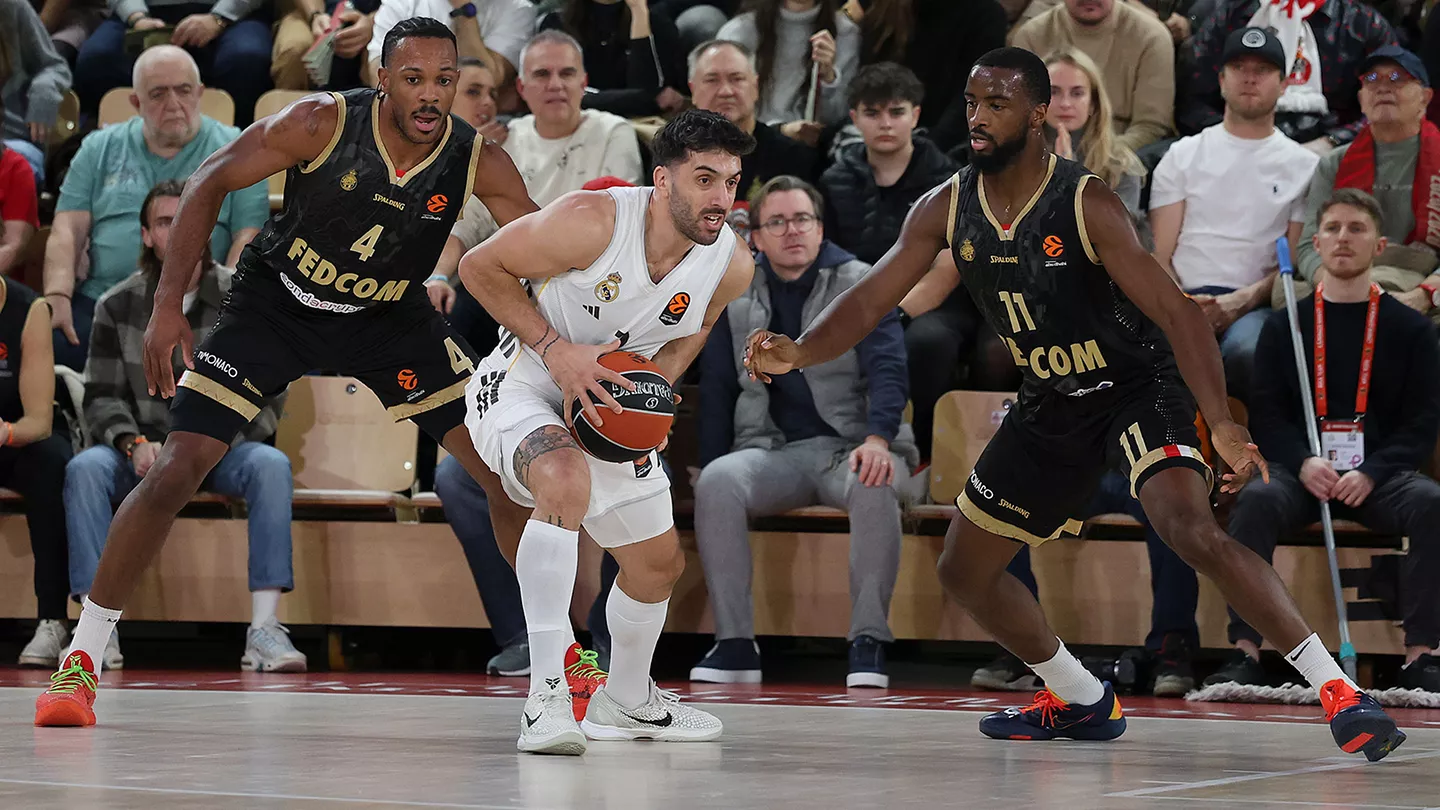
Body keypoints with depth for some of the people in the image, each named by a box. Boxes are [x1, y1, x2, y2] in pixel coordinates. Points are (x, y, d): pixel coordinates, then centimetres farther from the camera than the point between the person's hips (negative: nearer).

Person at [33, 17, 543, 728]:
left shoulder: (478, 164, -20)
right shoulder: (324, 123, -25)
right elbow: (211, 181, -15)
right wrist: (168, 306, -20)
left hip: (388, 320, 2)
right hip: (273, 305, -2)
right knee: (177, 468, -14)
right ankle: (82, 659, -3)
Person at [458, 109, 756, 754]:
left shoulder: (732, 266, -13)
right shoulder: (592, 222, -30)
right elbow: (480, 266, -18)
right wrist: (556, 349, -26)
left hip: (609, 409, 7)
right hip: (522, 388, -7)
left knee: (658, 564, 14)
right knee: (565, 480, -38)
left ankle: (626, 701, 44)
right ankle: (546, 695, -37)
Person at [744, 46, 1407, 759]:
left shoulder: (1086, 205, -24)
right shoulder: (946, 210, -7)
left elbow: (1174, 312, -28)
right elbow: (870, 300, -4)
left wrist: (1221, 424, -41)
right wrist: (799, 353, -25)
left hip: (1139, 386, -7)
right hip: (1050, 407, 7)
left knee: (1192, 531, -32)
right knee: (963, 569, 12)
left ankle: (1337, 691, -27)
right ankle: (1082, 704, 32)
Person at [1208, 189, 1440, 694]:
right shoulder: (1284, 327, 12)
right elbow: (1266, 413, 5)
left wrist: (1370, 474, -14)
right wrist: (1304, 464, -16)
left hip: (1379, 475, 0)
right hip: (1299, 470, 0)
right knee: (1256, 498, -32)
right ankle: (1245, 652, -30)